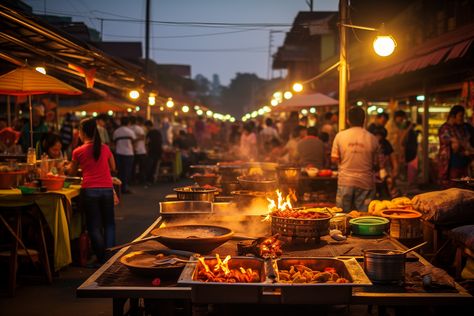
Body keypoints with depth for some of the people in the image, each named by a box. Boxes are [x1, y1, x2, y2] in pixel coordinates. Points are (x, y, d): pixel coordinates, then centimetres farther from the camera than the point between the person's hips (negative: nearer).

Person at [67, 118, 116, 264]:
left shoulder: (78, 151, -1)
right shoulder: (105, 148, 4)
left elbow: (71, 172, 13)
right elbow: (113, 168, 16)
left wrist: (67, 166, 34)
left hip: (89, 190, -2)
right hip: (107, 189, 2)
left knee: (94, 226, 8)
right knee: (109, 224, 14)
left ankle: (103, 258, 9)